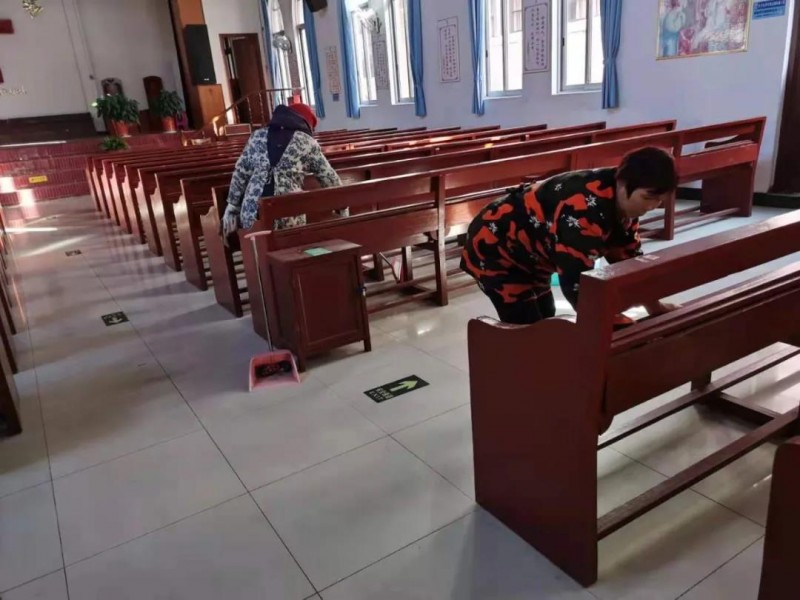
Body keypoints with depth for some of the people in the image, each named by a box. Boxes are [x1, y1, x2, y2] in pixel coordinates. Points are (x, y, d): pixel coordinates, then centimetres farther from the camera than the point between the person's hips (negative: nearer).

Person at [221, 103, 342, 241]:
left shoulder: (258, 136, 16)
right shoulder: (307, 142, 9)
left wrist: (232, 208, 16)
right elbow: (329, 178, 15)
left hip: (252, 213, 3)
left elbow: (240, 174, 13)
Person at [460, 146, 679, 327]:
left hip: (530, 255, 10)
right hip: (494, 249, -9)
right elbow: (576, 281, -38)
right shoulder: (586, 208, -36)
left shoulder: (623, 202, -6)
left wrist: (655, 308, 1)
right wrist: (623, 327, -33)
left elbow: (628, 257, 6)